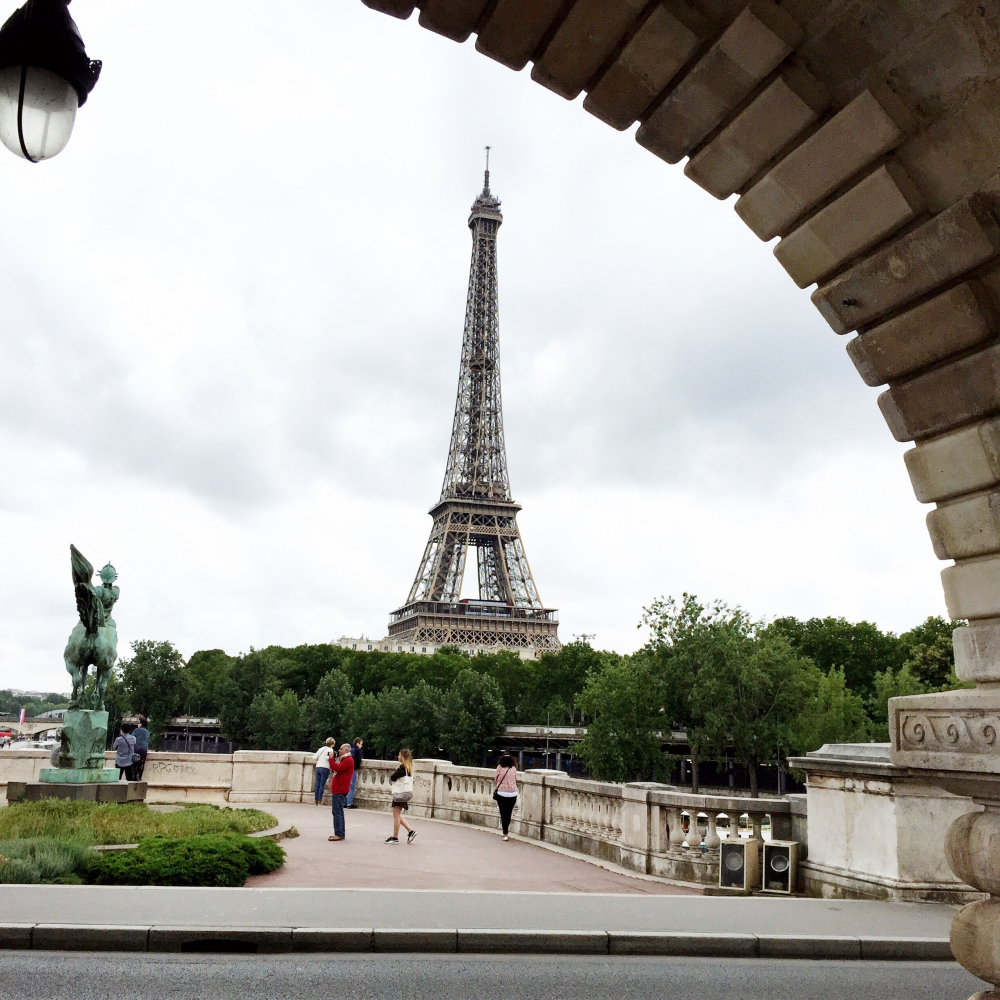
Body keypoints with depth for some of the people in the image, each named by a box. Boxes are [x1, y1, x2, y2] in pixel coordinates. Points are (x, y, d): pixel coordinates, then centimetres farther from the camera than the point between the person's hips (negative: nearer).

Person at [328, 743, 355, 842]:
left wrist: (331, 759, -12)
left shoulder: (348, 760, -10)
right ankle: (341, 833, 17)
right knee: (339, 812, 13)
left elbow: (337, 768, -22)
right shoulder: (343, 759, 24)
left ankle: (339, 834, -11)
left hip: (340, 790, -11)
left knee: (337, 812, -11)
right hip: (338, 789, 11)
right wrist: (332, 760, 10)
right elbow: (335, 769, 20)